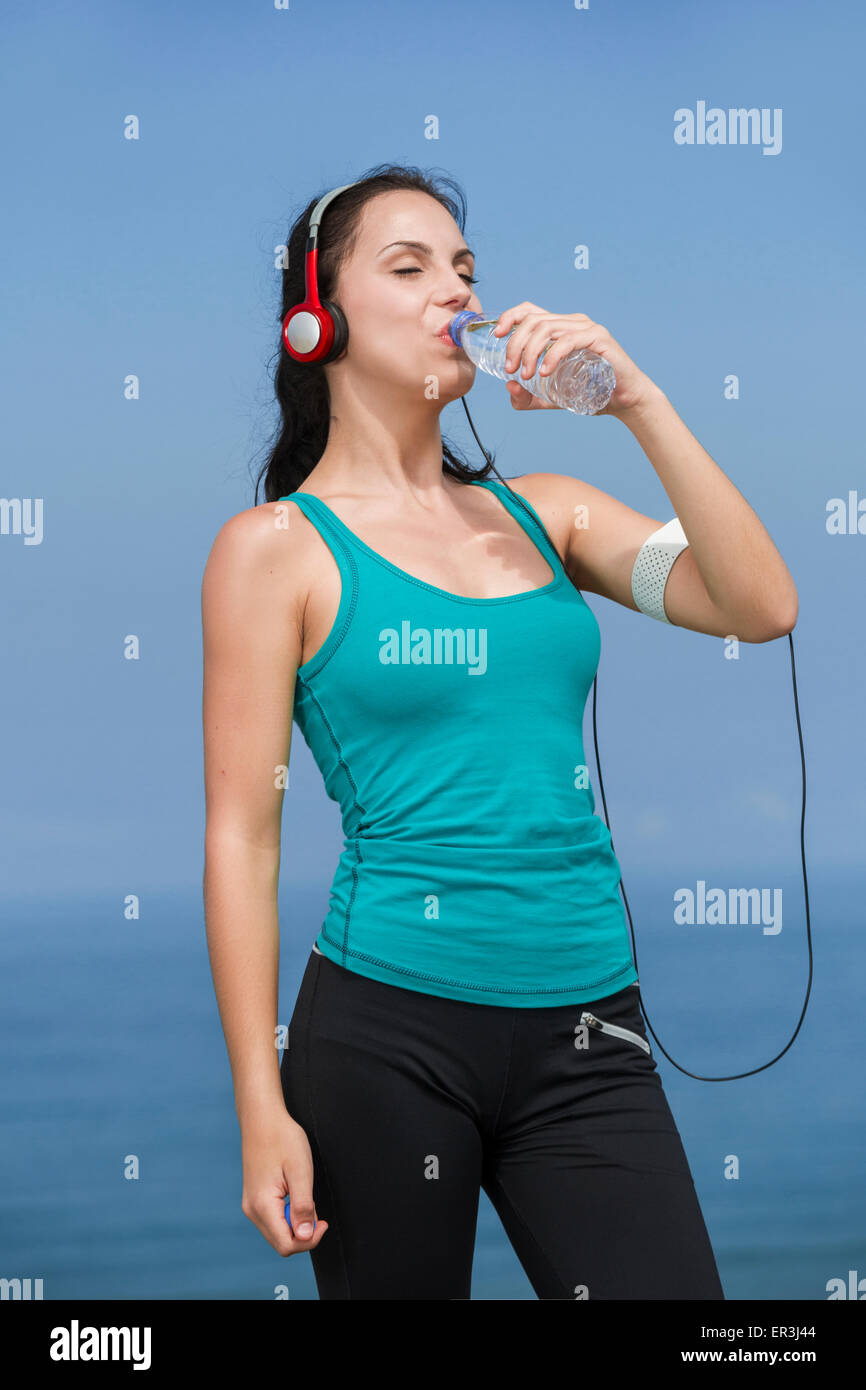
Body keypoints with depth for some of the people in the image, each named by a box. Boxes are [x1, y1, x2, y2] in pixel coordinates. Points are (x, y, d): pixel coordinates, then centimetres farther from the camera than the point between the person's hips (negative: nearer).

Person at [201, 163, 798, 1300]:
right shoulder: (281, 546, -1)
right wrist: (263, 1110, -9)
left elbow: (761, 608, 0)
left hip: (586, 1033, 4)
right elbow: (241, 837, -4)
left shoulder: (542, 513, 11)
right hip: (390, 1028, -4)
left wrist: (638, 401, -5)